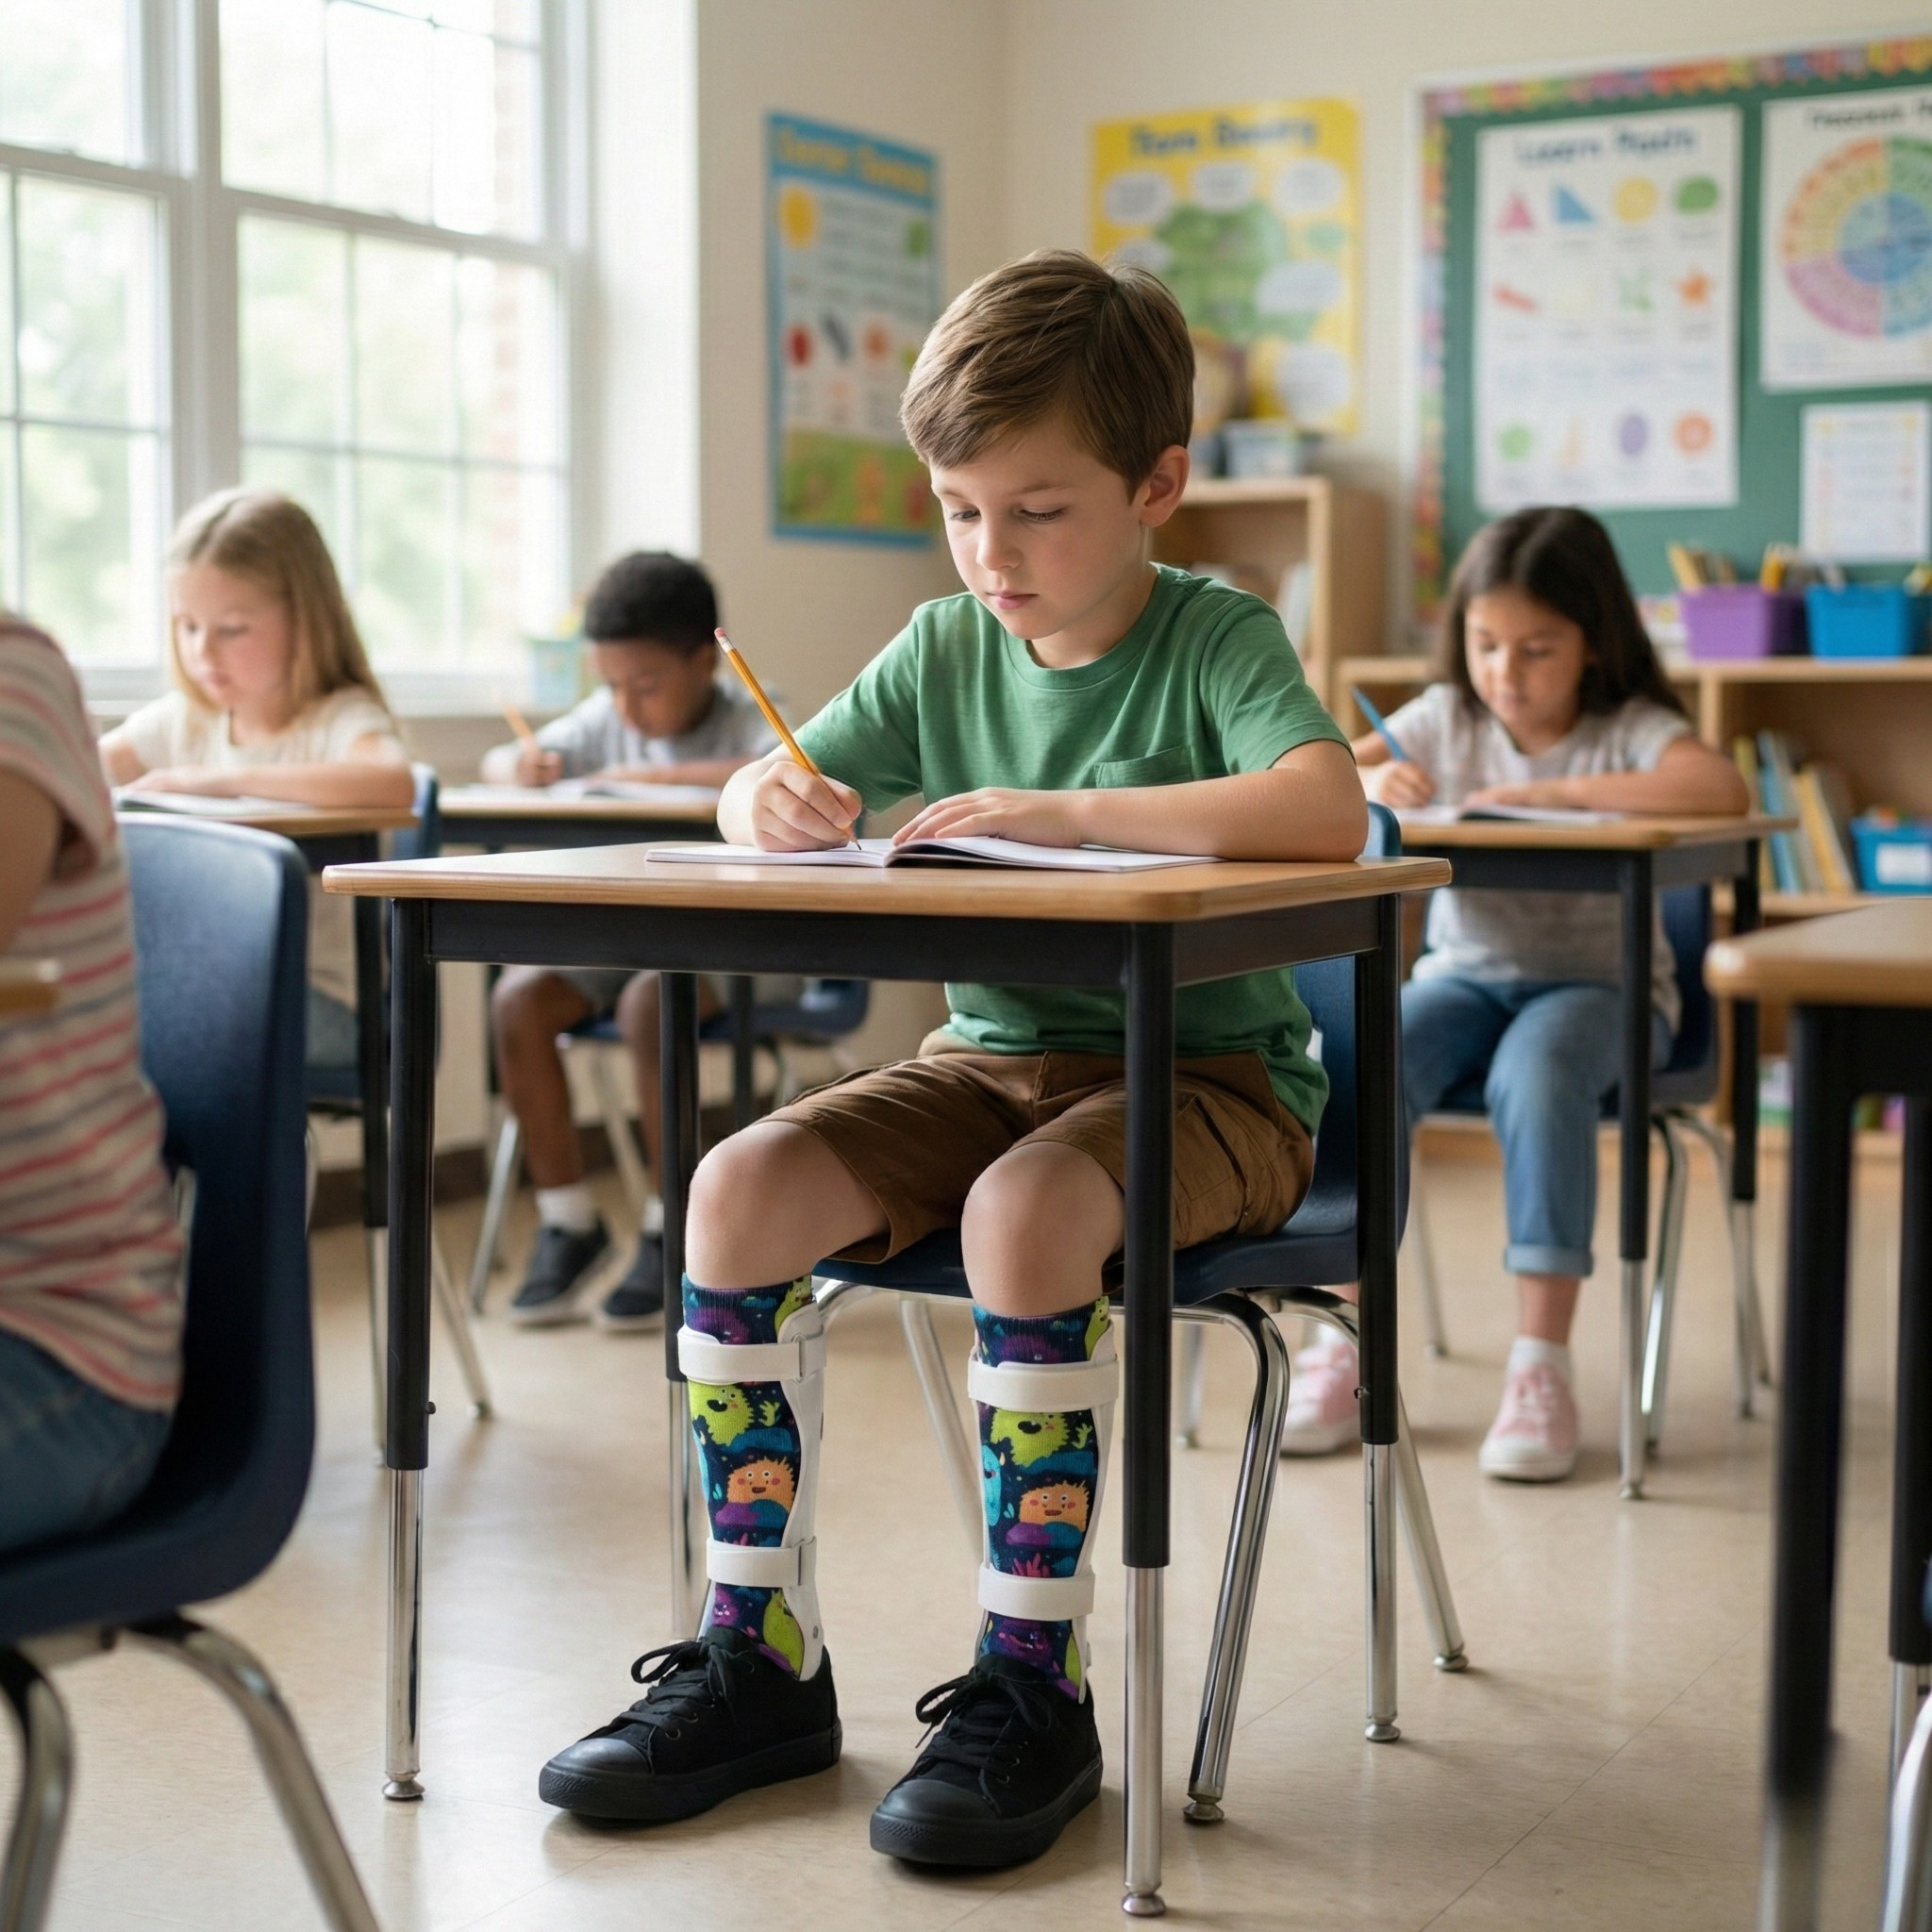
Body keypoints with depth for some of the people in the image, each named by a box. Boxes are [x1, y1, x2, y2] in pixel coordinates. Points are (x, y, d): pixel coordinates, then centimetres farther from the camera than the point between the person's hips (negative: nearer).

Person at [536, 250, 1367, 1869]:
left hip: (1205, 1077, -5)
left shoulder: (1215, 637, -8)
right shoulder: (947, 649, 7)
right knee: (741, 1190, -17)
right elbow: (771, 791, 12)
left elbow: (1327, 811, -28)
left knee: (1025, 1213, -36)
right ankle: (761, 1658, -5)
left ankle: (1032, 1686, -19)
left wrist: (1058, 811, -29)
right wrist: (773, 802, -14)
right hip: (993, 1054, 6)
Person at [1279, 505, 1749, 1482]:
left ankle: (1542, 1366, -31)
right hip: (1465, 973, 4)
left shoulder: (1628, 729, -5)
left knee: (1537, 1076, -37)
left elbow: (1723, 789, -27)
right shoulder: (1446, 718, 7)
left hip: (1601, 984, -3)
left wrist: (1552, 790, -29)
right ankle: (1346, 1342, -19)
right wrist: (1367, 782, -20)